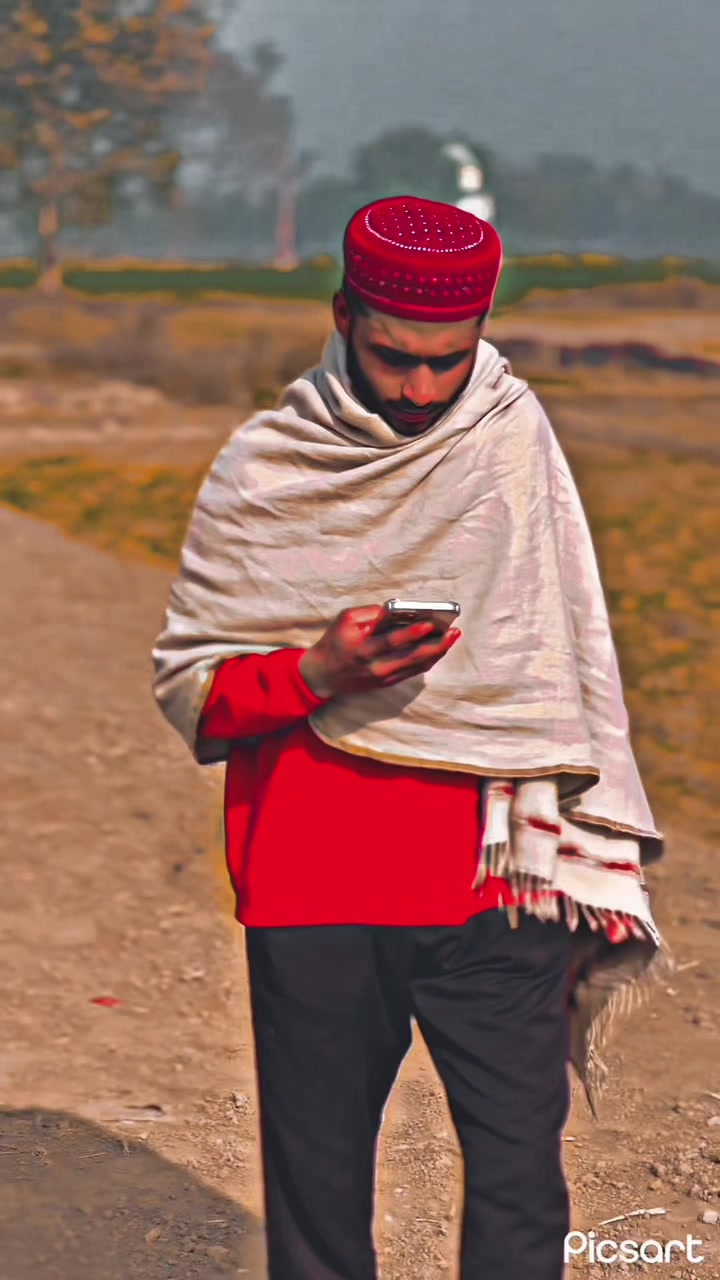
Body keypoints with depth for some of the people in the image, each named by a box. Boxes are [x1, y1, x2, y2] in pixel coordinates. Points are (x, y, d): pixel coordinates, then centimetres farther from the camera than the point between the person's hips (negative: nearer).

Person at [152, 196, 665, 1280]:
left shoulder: (514, 435, 4)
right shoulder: (262, 471, 2)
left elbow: (567, 661, 8)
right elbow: (188, 683, 4)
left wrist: (583, 868, 3)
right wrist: (314, 673, -16)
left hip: (494, 887, 0)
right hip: (313, 897, 0)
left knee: (522, 1178, -3)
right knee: (318, 1187, 7)